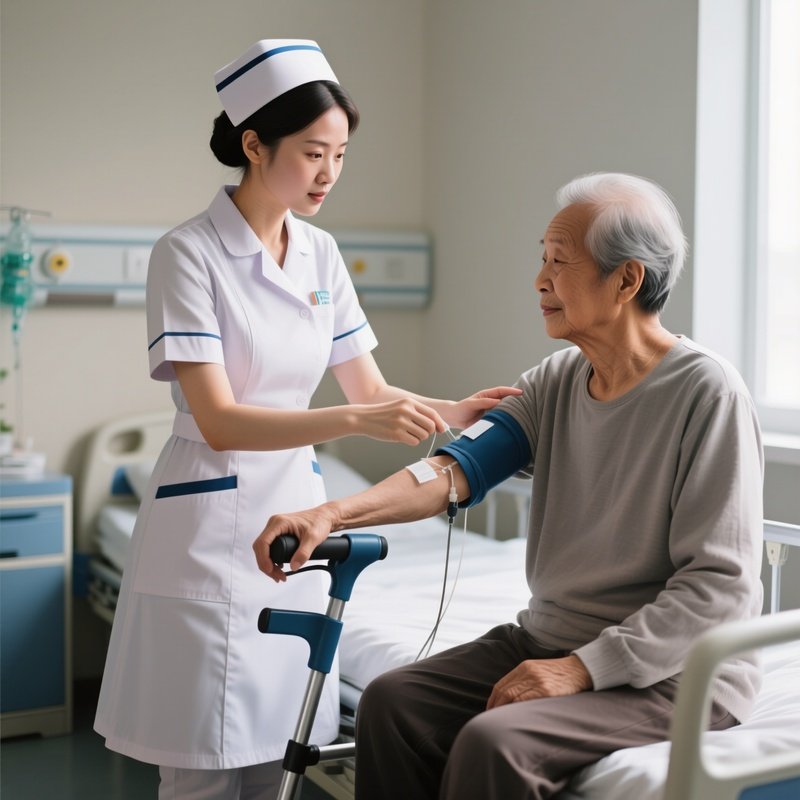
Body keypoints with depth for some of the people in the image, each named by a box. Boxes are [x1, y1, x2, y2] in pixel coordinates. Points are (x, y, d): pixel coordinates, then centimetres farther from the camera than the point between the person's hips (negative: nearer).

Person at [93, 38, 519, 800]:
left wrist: (455, 412, -7)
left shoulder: (320, 253, 6)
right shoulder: (188, 253, -12)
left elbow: (369, 388, 10)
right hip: (212, 528, -6)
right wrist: (357, 420, -28)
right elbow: (219, 421, -19)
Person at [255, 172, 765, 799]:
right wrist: (332, 514, -23)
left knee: (494, 743, -27)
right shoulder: (556, 381, 5)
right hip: (551, 641, 7)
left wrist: (584, 667, -22)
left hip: (674, 671, -7)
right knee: (393, 701, -8)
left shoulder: (707, 393, -16)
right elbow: (460, 466, -7)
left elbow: (720, 582, -19)